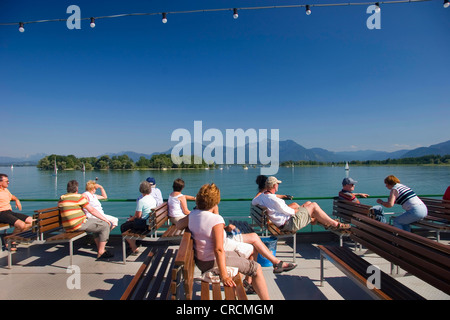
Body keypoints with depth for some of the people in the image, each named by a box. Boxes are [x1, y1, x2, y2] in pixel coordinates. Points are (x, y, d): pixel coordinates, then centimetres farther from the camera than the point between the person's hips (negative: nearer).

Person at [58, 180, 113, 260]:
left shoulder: (61, 199, 12)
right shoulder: (78, 197, -11)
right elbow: (92, 210, -10)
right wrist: (105, 219, -2)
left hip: (67, 228, 9)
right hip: (79, 226, -9)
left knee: (97, 224, 25)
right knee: (105, 225, -2)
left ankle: (100, 249, 24)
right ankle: (101, 252, 1)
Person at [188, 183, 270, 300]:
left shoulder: (192, 214, -4)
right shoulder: (216, 219, -26)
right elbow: (218, 249, -27)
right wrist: (224, 275, -22)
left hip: (200, 261, 9)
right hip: (213, 262, -9)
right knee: (257, 269, 4)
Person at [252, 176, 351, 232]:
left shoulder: (261, 196, -2)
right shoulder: (274, 199, -29)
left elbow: (253, 202, 18)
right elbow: (288, 212, -23)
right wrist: (296, 210, -2)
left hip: (282, 224, 10)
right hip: (290, 223, -10)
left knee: (308, 203, 19)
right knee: (314, 206, 1)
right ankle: (335, 224, 14)